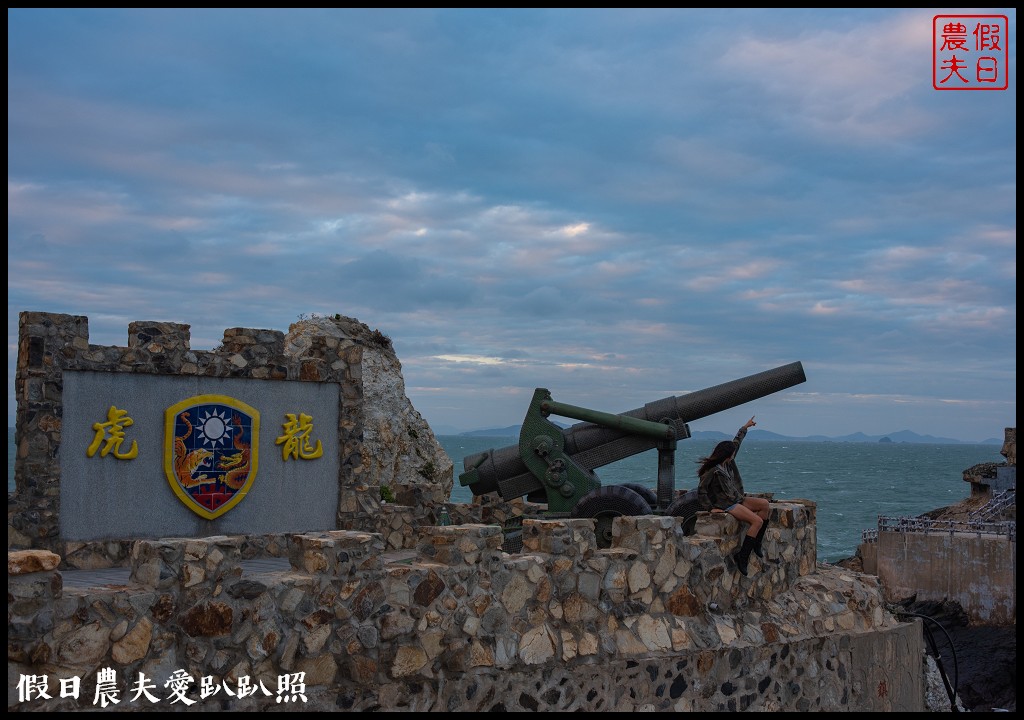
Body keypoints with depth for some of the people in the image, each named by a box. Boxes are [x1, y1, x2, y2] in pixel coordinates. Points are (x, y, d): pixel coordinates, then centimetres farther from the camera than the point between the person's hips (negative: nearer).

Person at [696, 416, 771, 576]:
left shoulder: (727, 463, 7)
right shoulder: (713, 471, -19)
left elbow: (736, 444, 23)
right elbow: (701, 490, -16)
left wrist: (744, 428, 30)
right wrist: (710, 508, -16)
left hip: (737, 499, 10)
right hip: (725, 504, -10)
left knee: (764, 504, -7)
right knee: (757, 521, -21)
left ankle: (757, 545, -2)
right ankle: (742, 557, -19)